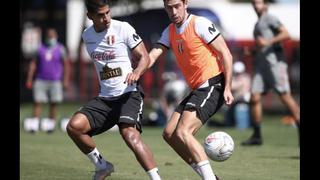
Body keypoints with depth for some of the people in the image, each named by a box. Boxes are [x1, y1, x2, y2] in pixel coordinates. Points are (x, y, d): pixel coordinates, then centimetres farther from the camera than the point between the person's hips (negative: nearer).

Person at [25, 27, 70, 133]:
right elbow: (33, 64, 8)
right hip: (41, 80, 1)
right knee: (37, 102, -5)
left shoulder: (60, 49, 1)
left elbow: (66, 65, 3)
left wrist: (66, 80, -4)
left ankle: (51, 125, 11)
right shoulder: (40, 48, 7)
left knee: (53, 104, 2)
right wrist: (29, 79, 4)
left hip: (55, 81, -1)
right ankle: (34, 125, -8)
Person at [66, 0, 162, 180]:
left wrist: (137, 72, -27)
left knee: (130, 135, -30)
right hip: (104, 98, 6)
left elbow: (144, 57, -8)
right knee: (74, 126, -15)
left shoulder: (123, 28, -7)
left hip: (128, 93, -6)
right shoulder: (87, 35, 10)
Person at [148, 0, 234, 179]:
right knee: (169, 134, 5)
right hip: (198, 89, 9)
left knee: (183, 132, -21)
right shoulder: (170, 31, 13)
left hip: (213, 86, -9)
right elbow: (152, 56, 4)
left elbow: (226, 54, -12)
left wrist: (227, 88, -19)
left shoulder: (200, 24, -10)